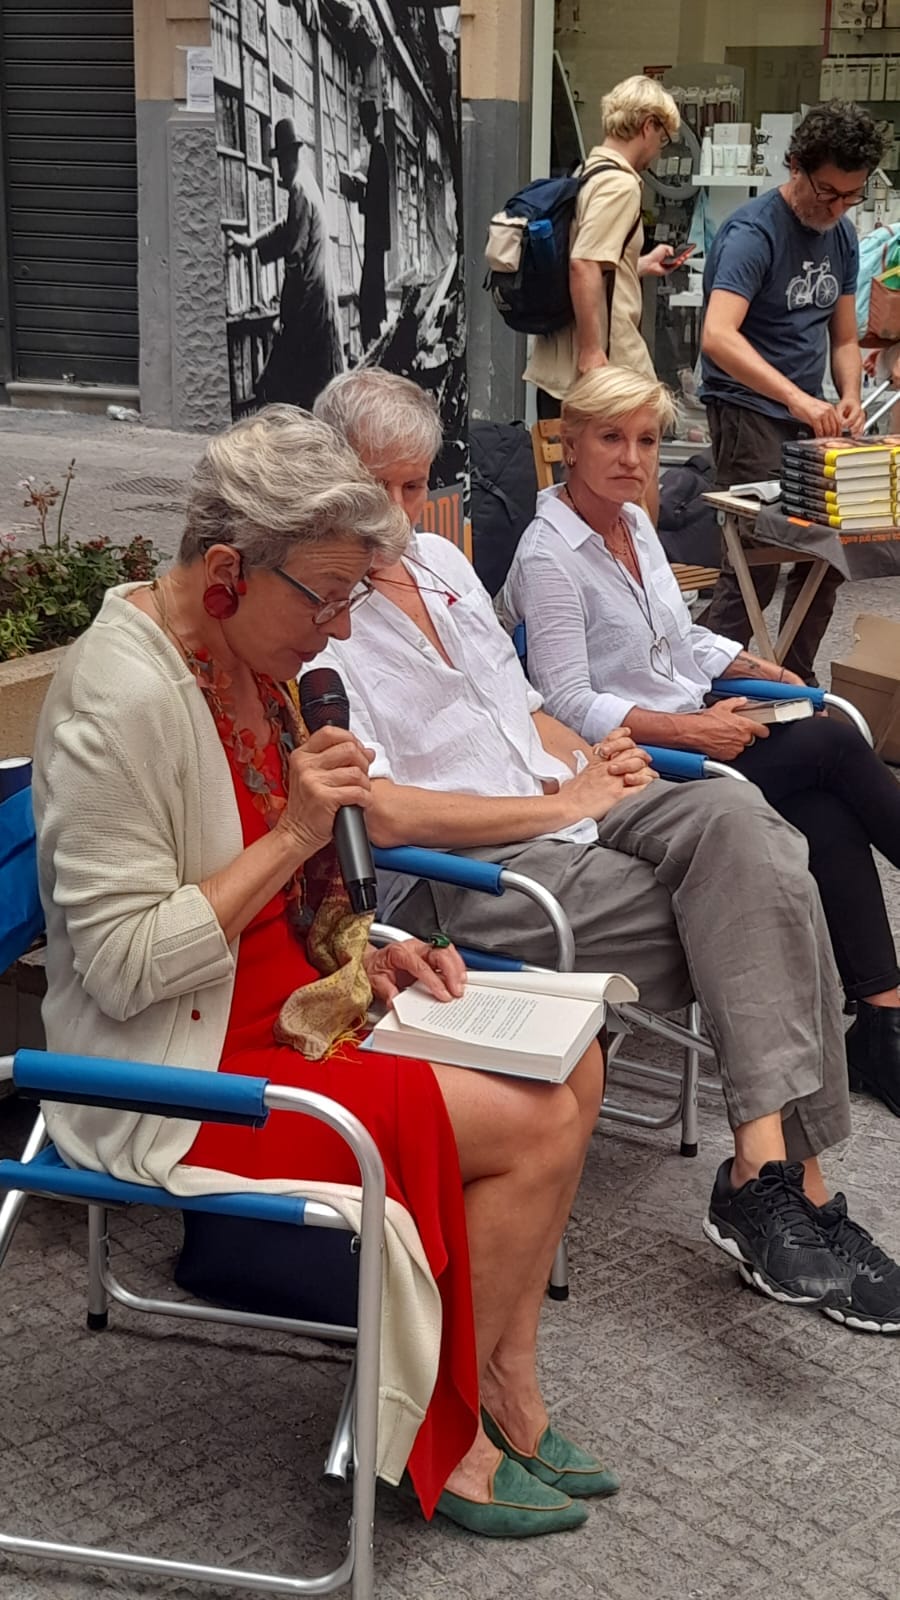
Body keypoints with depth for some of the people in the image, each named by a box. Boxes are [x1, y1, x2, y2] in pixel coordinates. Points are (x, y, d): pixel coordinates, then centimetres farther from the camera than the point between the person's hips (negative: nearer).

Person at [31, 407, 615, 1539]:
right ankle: (447, 1440, 5)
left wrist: (365, 956, 1)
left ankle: (507, 1393, 9)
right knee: (536, 1125, -15)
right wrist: (290, 835, -27)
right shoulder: (124, 701, -25)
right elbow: (121, 969, -25)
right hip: (184, 1080, -10)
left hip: (287, 1005, 10)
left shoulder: (244, 657, 5)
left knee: (573, 1067, 3)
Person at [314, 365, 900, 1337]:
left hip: (565, 807, 7)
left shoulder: (440, 559, 17)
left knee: (734, 817, -23)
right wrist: (563, 805, -15)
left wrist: (592, 762, 3)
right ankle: (783, 1176, -15)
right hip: (460, 872, -7)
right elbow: (382, 816, -18)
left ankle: (769, 1166, -25)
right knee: (755, 916, -20)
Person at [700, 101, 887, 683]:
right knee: (754, 566, -10)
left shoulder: (842, 236, 10)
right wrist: (796, 397, -38)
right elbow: (718, 336, -28)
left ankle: (796, 680, 23)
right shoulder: (753, 231, -15)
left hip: (808, 416, 8)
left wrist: (849, 396, -4)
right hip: (750, 412, -8)